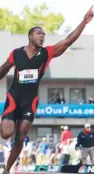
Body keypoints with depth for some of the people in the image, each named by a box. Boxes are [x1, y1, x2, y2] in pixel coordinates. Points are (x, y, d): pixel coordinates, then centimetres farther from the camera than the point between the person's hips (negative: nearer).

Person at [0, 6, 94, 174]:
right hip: (14, 97, -2)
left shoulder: (47, 53, -3)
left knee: (20, 139, 1)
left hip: (30, 100, 2)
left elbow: (68, 40, -12)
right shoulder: (16, 53, -5)